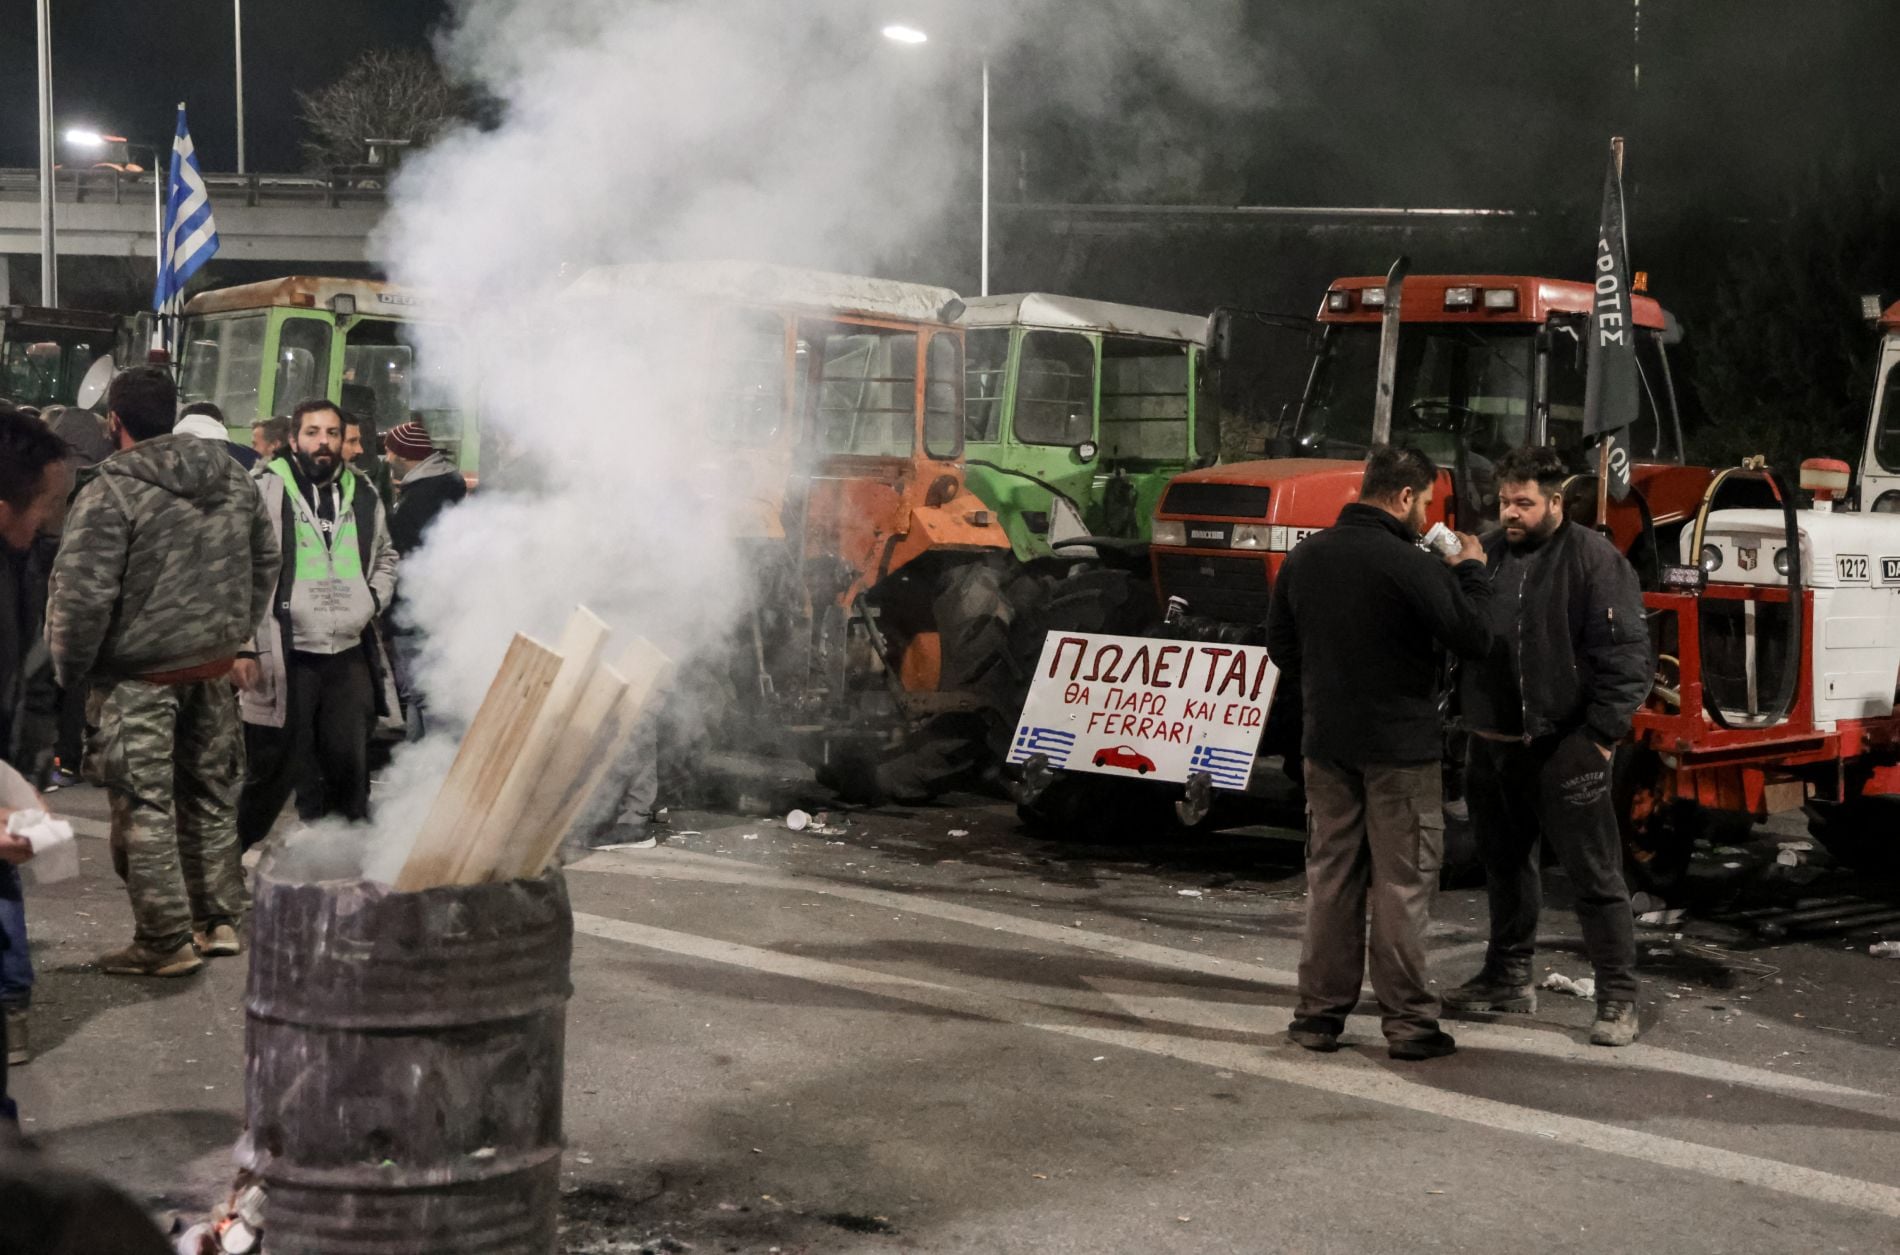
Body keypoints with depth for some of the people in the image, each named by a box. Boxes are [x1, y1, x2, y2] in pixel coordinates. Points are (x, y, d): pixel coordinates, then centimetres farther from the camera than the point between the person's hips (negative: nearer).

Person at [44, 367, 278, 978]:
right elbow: (265, 558, 14)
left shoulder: (109, 493, -16)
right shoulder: (232, 477, 5)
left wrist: (68, 669, -5)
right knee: (211, 793, 17)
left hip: (141, 676, -6)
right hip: (215, 667, 7)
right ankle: (218, 921, 25)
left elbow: (82, 595, -18)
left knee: (145, 808, 2)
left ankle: (164, 942, 6)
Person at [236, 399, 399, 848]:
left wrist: (374, 600, 9)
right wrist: (242, 648, -12)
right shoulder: (266, 489, -6)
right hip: (285, 658, -5)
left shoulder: (362, 495, 11)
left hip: (350, 654, 5)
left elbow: (385, 557, 28)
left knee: (349, 769, 11)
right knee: (274, 772, 2)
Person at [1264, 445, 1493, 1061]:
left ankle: (1320, 1013, 17)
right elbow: (1474, 640, -13)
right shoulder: (1411, 566, -18)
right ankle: (1408, 1021, 6)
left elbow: (1280, 646, 13)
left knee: (1330, 877, 13)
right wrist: (1468, 572, 1)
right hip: (1400, 746, -6)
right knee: (1403, 883, 2)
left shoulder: (1304, 558, 4)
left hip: (1327, 744, 6)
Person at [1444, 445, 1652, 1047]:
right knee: (1505, 864, 18)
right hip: (1490, 744, 7)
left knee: (1595, 874, -2)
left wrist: (1600, 736, -16)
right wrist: (1467, 716, 9)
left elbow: (1626, 658, -13)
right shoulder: (1491, 555, 11)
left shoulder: (1595, 561, -9)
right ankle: (1508, 976, 32)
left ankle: (1618, 998, 3)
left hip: (1562, 749, -7)